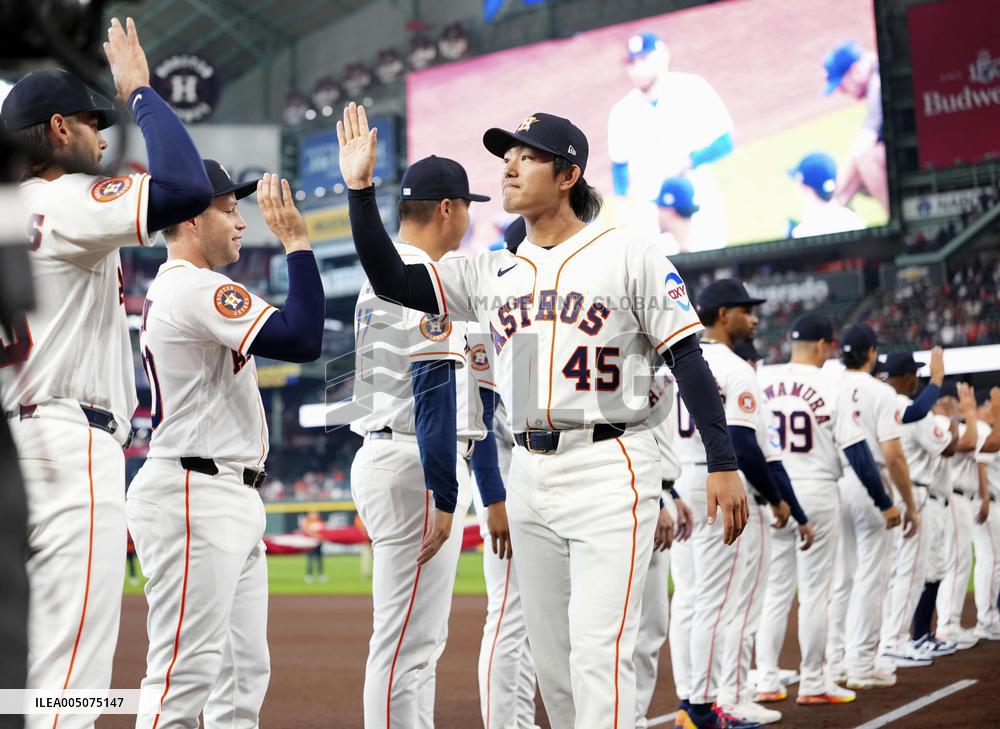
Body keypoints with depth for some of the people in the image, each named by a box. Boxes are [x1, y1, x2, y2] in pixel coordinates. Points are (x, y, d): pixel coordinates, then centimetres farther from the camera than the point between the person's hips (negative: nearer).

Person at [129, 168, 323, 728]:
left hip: (231, 497, 11)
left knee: (244, 673, 12)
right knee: (186, 675, -11)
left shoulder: (171, 290, 20)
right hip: (193, 497, -11)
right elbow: (303, 340, -23)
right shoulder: (195, 288, -14)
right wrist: (297, 241, -18)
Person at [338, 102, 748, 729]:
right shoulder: (494, 274, 13)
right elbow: (391, 281, 6)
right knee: (552, 661, 11)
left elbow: (688, 360, -4)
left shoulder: (630, 255, -2)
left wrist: (723, 465, -10)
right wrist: (361, 188, -1)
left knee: (598, 652, -13)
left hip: (610, 469, -6)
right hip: (529, 474, 6)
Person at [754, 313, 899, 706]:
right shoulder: (832, 387, -8)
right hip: (816, 494, -3)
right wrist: (885, 503, -1)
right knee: (815, 591, 5)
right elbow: (856, 452, -9)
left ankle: (766, 681, 10)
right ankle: (812, 684, 10)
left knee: (773, 590, 11)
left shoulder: (760, 380, 1)